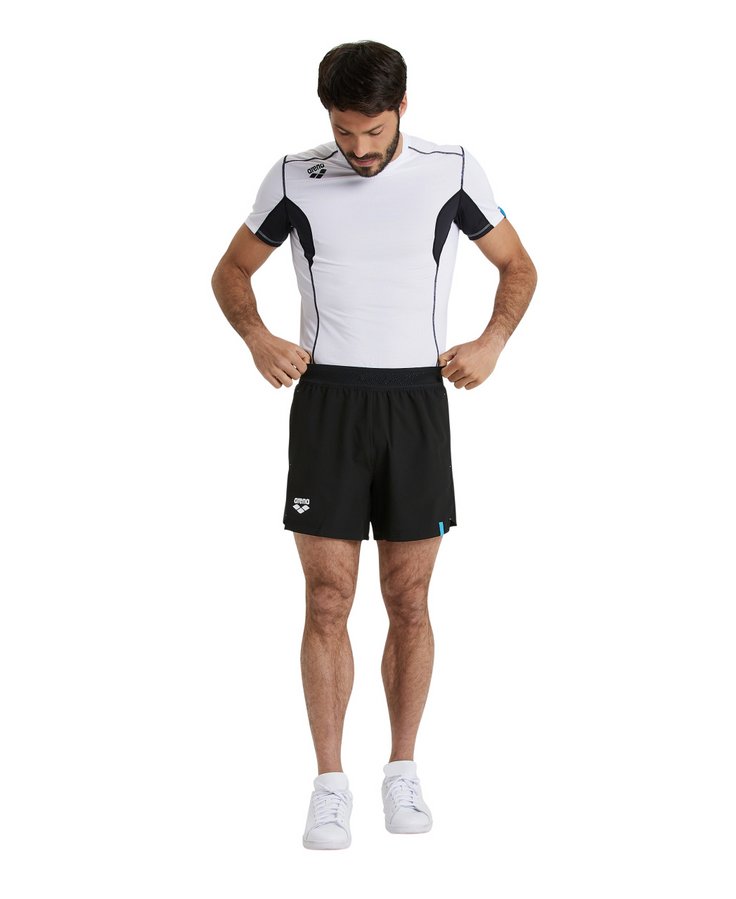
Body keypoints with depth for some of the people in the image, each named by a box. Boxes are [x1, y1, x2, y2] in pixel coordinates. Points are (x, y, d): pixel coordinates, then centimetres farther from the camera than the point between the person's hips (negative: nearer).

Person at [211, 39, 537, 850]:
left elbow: (518, 267, 10)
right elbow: (230, 271, 12)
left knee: (409, 601, 5)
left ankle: (403, 772, 19)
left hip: (417, 402, 0)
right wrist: (257, 336, -8)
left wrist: (492, 342, -8)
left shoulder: (451, 172, -1)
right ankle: (330, 782, 8)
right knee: (327, 601, -2)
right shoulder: (296, 178, 0)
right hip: (327, 401, 0)